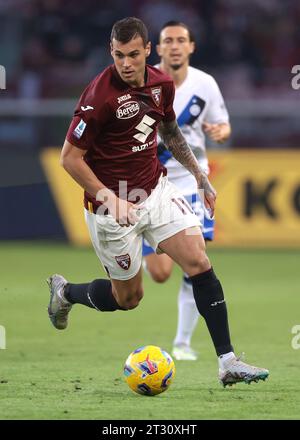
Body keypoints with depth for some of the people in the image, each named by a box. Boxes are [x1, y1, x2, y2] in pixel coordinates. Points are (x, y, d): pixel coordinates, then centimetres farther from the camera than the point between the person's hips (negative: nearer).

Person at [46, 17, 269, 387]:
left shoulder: (161, 84, -2)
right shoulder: (100, 96, -23)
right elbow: (70, 158, -17)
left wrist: (199, 175, 19)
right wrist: (111, 199, -22)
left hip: (156, 190, 6)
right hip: (113, 205, -6)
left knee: (199, 263, -8)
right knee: (128, 297, 7)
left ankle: (227, 362, -7)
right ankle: (64, 292, 38)